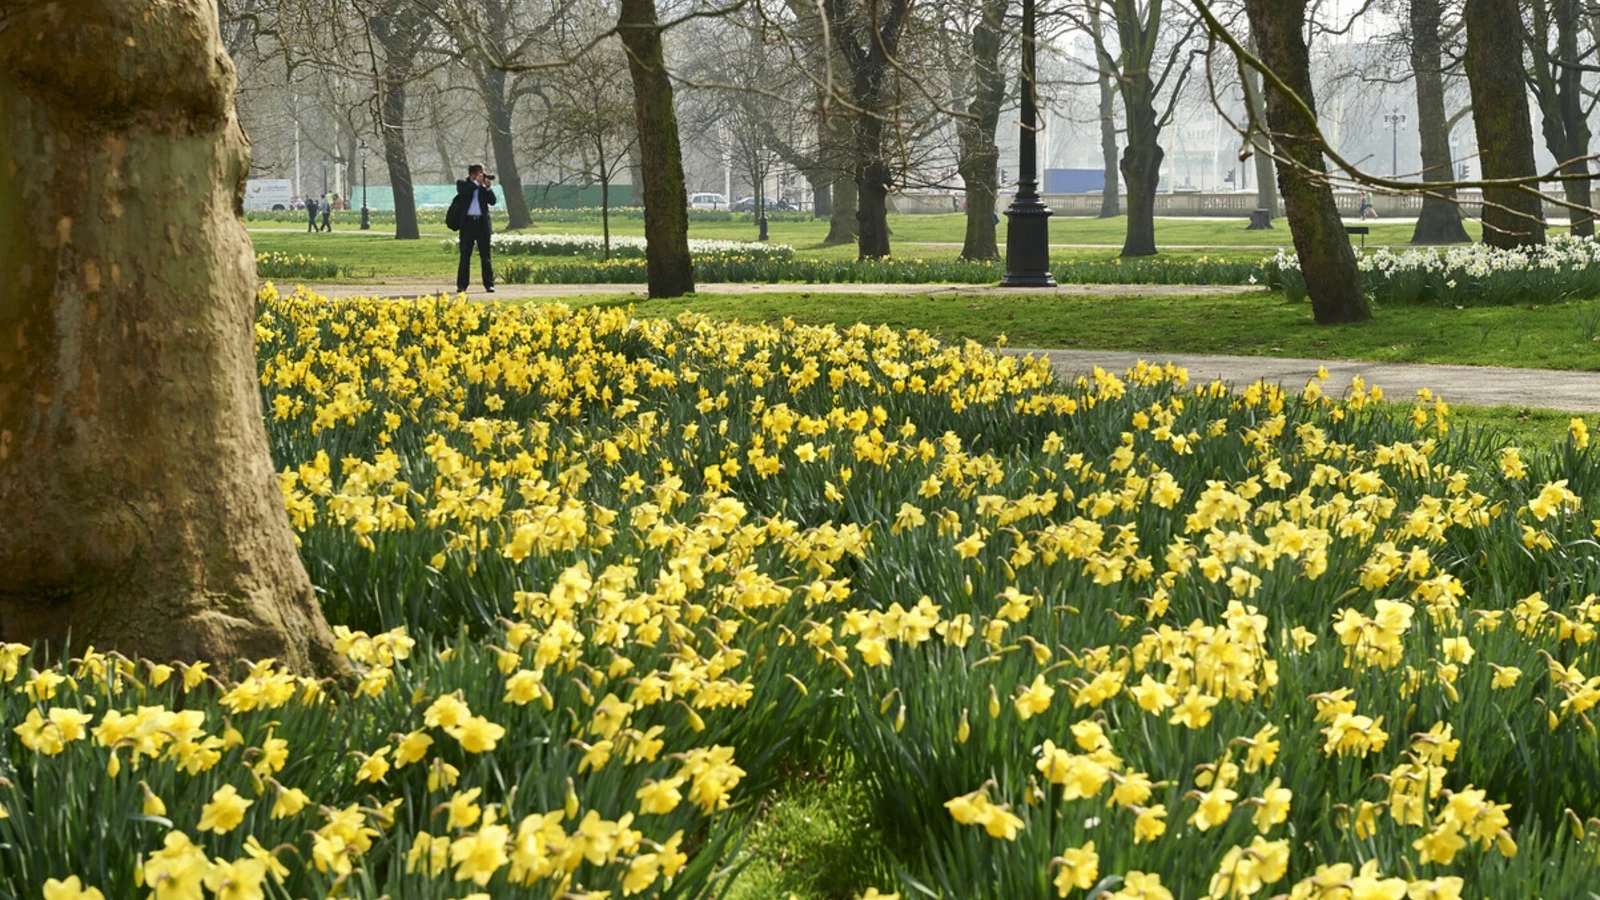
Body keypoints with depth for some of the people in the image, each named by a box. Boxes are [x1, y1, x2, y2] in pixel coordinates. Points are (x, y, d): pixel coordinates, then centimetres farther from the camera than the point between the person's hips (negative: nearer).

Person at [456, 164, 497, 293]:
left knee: (486, 256, 1)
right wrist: (476, 183, -13)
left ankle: (489, 284, 3)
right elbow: (464, 193, -14)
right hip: (468, 223, -1)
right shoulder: (462, 183, 6)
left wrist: (488, 187, -9)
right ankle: (461, 285, 5)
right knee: (465, 256, 2)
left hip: (482, 223, 1)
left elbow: (493, 201, 2)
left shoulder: (484, 186, 11)